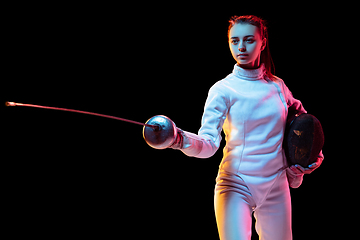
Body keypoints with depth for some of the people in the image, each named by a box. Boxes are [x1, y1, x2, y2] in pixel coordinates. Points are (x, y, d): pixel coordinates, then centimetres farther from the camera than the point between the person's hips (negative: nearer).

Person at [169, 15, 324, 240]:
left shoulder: (277, 85, 5)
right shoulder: (223, 90, -8)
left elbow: (298, 110, 27)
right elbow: (209, 143, -20)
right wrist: (181, 140, -41)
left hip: (275, 187, 4)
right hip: (236, 185, -4)